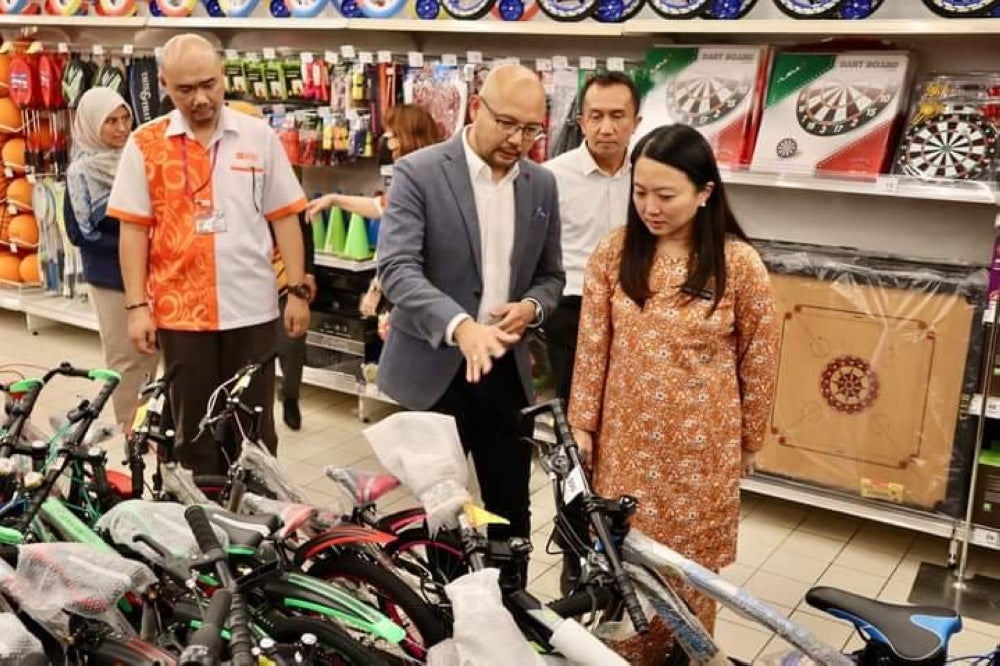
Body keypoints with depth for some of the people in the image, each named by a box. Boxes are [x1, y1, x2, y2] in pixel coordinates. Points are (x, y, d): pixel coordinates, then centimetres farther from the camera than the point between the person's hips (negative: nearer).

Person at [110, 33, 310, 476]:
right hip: (180, 310, 0)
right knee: (193, 426, 12)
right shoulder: (145, 145, -1)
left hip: (252, 307, 0)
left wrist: (297, 290, -1)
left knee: (255, 426, 12)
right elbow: (134, 230, 0)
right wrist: (136, 306, -5)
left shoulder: (258, 136, 1)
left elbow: (284, 218, 3)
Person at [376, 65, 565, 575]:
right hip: (434, 369, -4)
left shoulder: (541, 185, 6)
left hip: (506, 370, 4)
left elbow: (550, 275, 14)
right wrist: (460, 326, -36)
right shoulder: (418, 173, -10)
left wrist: (530, 308, -10)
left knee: (512, 509, 14)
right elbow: (397, 268, -21)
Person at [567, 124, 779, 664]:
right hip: (627, 438, 2)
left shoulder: (739, 264, -12)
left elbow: (758, 360, -3)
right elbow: (592, 344, 1)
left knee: (691, 563, 13)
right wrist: (582, 422, 3)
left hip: (702, 444, -2)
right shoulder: (614, 252, -5)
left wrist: (749, 441, 4)